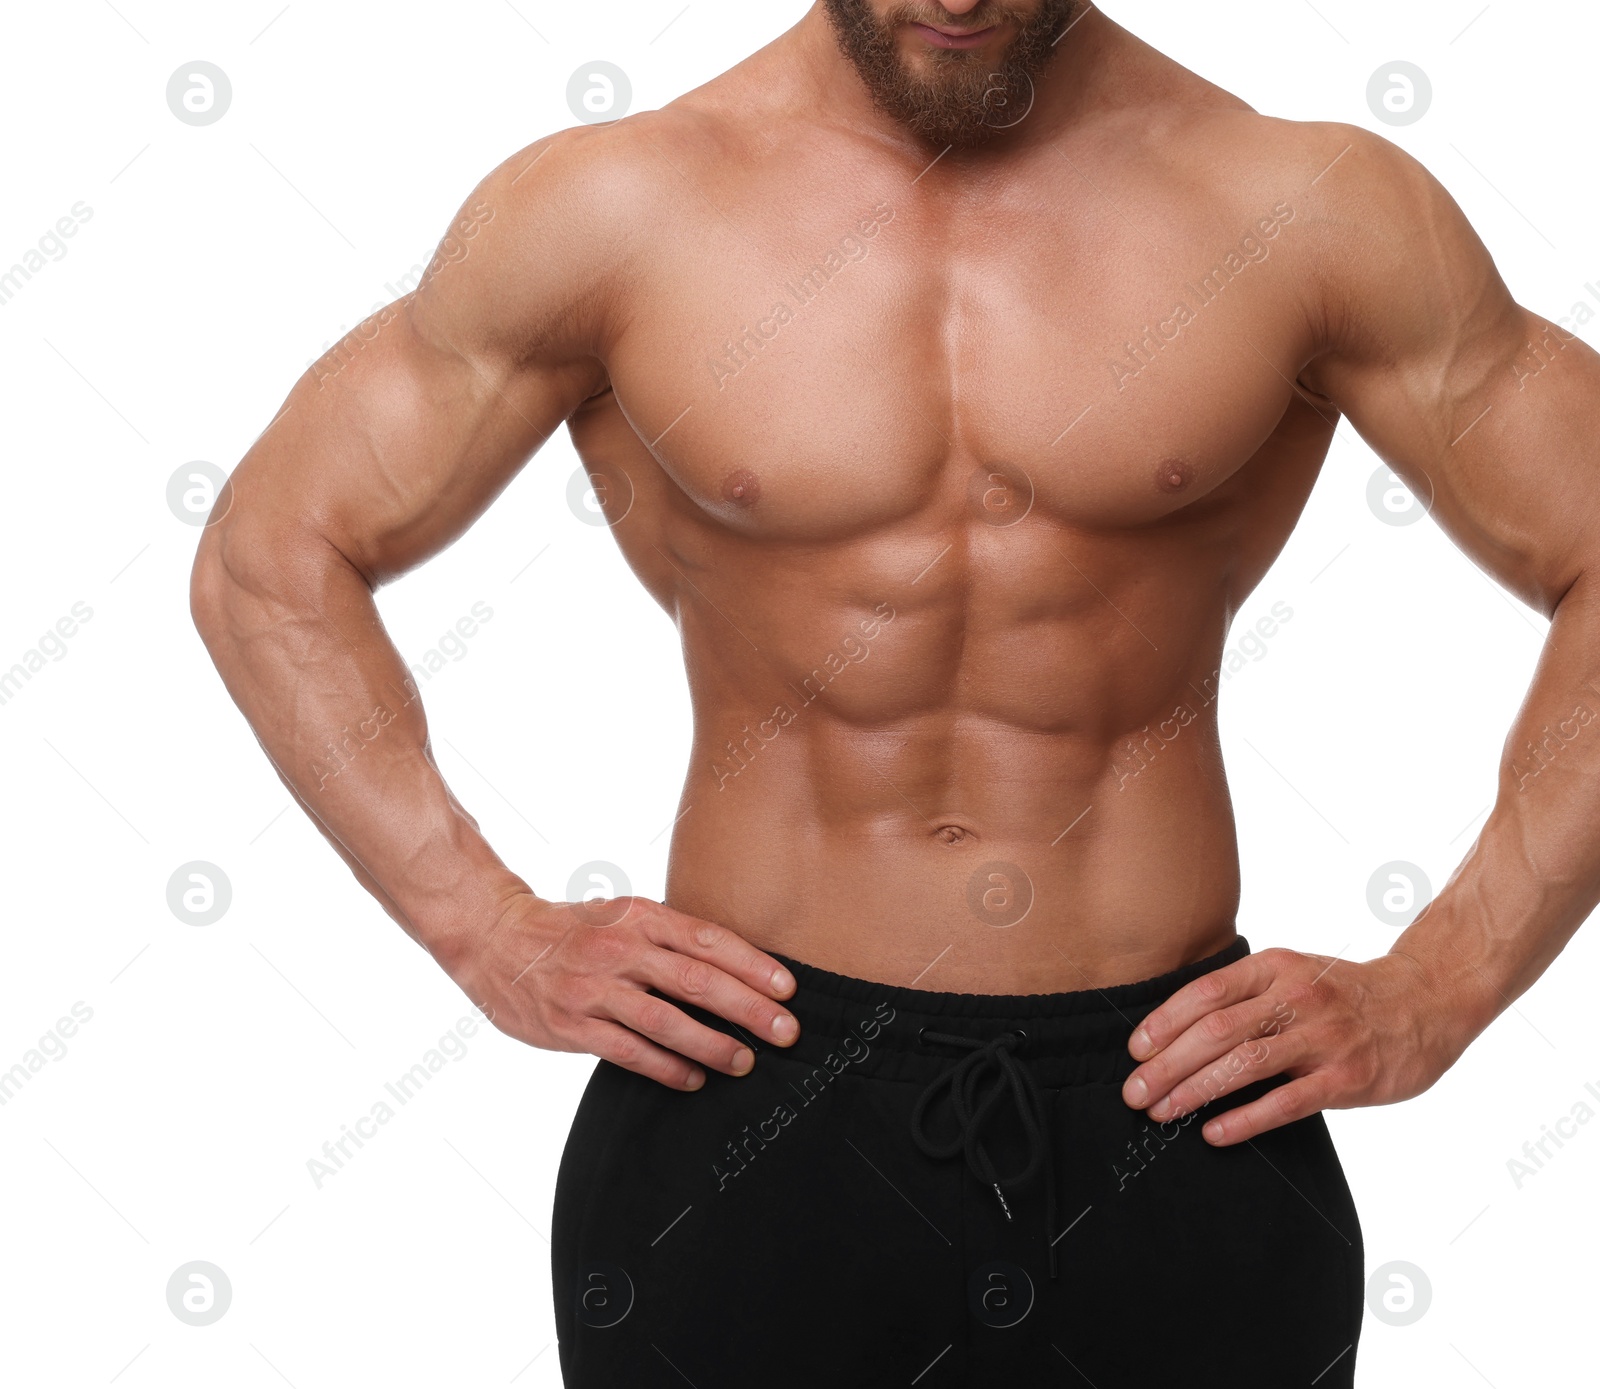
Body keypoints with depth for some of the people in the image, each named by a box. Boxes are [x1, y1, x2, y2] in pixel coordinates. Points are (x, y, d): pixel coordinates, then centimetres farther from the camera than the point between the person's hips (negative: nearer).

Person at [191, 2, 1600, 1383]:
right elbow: (269, 554, 4)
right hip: (744, 1107, 0)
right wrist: (492, 933, -3)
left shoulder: (1310, 208, -4)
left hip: (1173, 1127, 1)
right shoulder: (603, 210, -4)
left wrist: (1437, 992, -6)